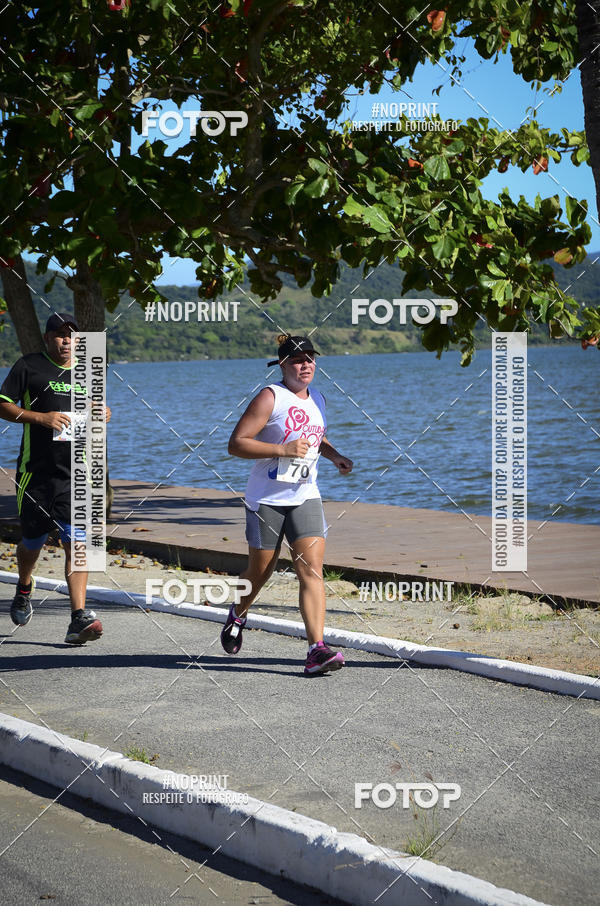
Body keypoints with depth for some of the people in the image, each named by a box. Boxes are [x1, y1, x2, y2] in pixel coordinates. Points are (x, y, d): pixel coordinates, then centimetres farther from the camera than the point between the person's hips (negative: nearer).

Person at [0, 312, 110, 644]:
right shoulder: (29, 366, -1)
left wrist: (102, 415, 4)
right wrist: (41, 417, -17)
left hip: (75, 473, 2)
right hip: (36, 471, -2)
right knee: (33, 542, 11)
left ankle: (79, 618, -18)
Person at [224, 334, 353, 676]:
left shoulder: (317, 398, 11)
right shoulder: (270, 398, -11)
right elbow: (236, 444, -17)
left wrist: (335, 456, 12)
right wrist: (283, 449, -24)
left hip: (305, 497, 4)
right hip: (267, 499, -4)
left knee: (312, 570, -11)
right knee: (260, 572, 8)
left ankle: (317, 650, -18)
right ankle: (237, 616, 40)